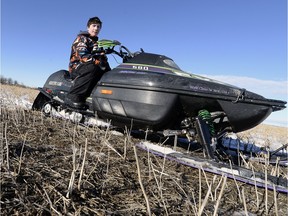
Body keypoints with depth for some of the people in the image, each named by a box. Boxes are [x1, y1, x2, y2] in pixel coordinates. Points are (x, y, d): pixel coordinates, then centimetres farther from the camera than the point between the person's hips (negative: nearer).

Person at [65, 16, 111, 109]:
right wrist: (98, 62, -33)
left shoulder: (97, 43, 27)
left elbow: (102, 58, 20)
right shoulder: (81, 38, 1)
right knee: (92, 68, -40)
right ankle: (73, 97, -41)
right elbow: (83, 56, -18)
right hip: (77, 67, -8)